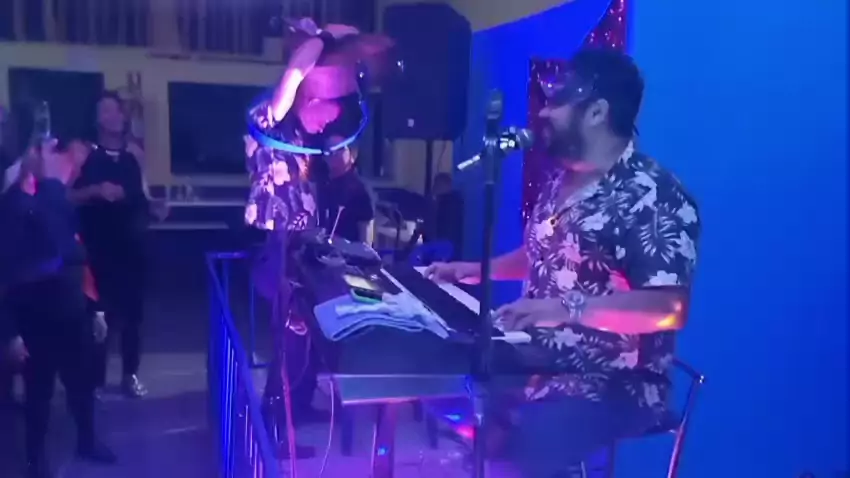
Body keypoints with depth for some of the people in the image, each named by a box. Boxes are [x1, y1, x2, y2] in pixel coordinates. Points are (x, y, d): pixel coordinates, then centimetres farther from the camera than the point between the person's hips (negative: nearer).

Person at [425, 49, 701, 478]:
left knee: (520, 444, -29)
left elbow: (669, 308, -24)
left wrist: (567, 308, -32)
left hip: (611, 386, -7)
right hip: (541, 362, 8)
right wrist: (474, 270, 10)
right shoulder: (562, 180, 9)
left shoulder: (655, 198, -17)